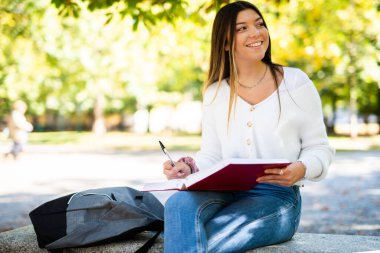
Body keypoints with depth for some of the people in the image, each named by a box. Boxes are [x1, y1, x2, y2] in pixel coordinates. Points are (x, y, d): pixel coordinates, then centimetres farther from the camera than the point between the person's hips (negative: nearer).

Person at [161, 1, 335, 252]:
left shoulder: (295, 82, 2)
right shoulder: (215, 93, 11)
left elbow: (319, 148, 4)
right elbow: (211, 155, 12)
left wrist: (301, 170, -19)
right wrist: (190, 168, -11)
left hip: (276, 197, -3)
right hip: (225, 193, 3)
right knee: (179, 202, -32)